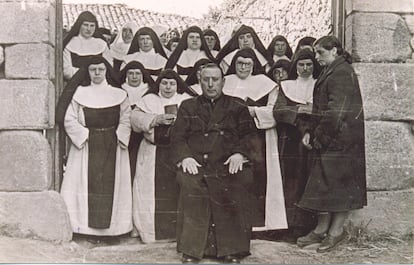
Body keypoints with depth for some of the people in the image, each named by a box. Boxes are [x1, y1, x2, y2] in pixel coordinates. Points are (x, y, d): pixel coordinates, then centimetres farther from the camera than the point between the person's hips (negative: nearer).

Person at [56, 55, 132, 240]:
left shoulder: (119, 95, 7)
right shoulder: (79, 93, 6)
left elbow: (126, 120, 3)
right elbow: (69, 119, 0)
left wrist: (119, 138, -11)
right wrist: (84, 135, -9)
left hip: (112, 148, 1)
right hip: (87, 146, 0)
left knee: (112, 183, -1)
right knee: (87, 182, -4)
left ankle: (111, 225, 7)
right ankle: (86, 224, 3)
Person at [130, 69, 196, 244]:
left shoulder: (187, 100, 12)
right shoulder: (148, 100, 11)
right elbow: (136, 118, -3)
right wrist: (157, 119, -16)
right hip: (154, 154, 1)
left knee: (179, 191, -5)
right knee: (153, 191, -1)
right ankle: (152, 231, 10)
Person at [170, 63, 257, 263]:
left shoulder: (237, 107, 20)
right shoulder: (188, 107, 21)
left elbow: (249, 134, 12)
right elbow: (177, 136, 12)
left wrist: (240, 153, -8)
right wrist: (185, 157, -7)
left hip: (227, 165, 0)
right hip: (196, 165, 1)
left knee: (233, 190, -28)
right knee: (190, 185, -28)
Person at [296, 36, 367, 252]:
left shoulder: (342, 73, -14)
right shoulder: (329, 72, 17)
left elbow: (336, 112, -21)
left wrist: (320, 137, -14)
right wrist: (311, 133, 7)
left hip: (341, 138, -10)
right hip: (328, 139, 10)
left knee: (339, 183, 0)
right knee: (323, 183, 11)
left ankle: (336, 230, 11)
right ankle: (322, 229, 19)